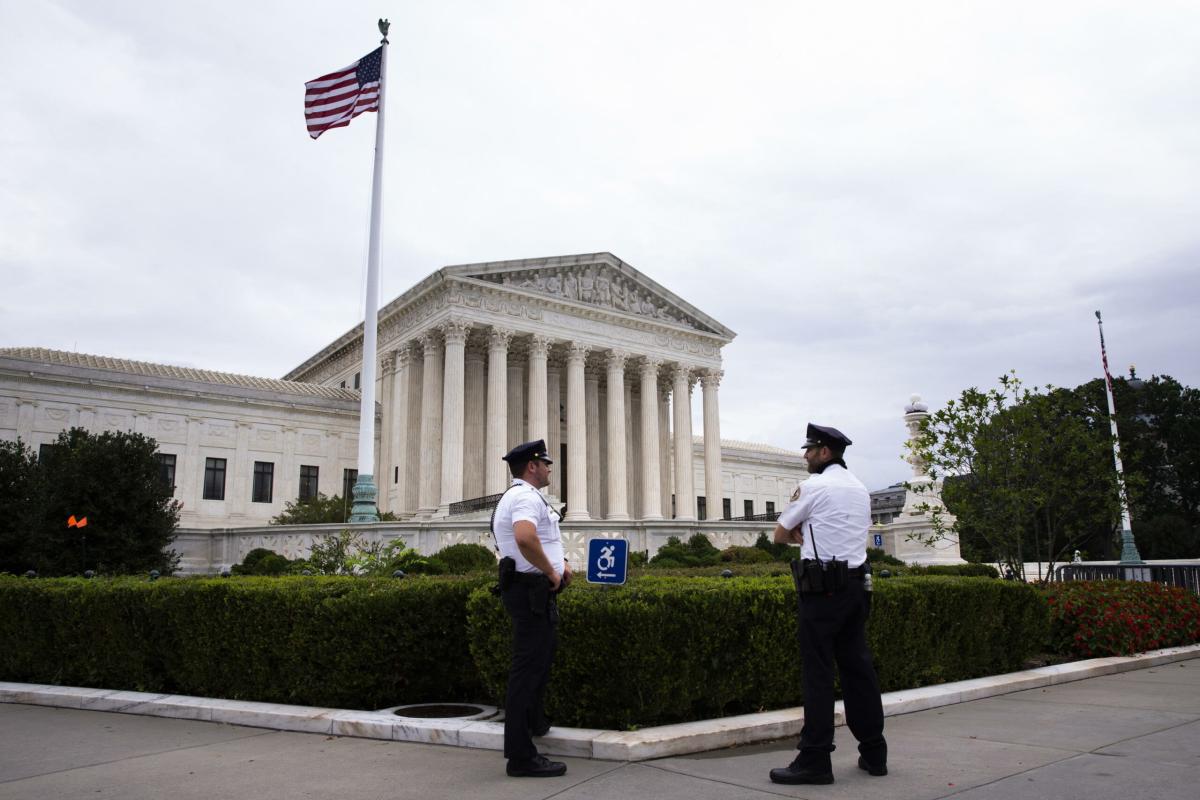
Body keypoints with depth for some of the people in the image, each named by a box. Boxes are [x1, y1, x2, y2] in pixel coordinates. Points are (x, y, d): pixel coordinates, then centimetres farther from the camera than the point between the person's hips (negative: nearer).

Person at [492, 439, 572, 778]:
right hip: (533, 591, -11)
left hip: (533, 591, 11)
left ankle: (534, 722, 43)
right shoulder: (526, 496, -16)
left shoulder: (516, 495, 19)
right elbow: (525, 537, -36)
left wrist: (559, 562, 17)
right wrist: (551, 572, -22)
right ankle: (521, 756, -2)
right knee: (529, 669, -7)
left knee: (539, 661, 26)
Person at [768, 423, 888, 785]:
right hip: (856, 585, 8)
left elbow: (780, 535, 1)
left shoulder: (814, 486, -8)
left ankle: (814, 760, -2)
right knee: (857, 667, 12)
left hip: (823, 588, -8)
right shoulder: (859, 488, 15)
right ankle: (873, 753, 18)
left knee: (818, 672, -5)